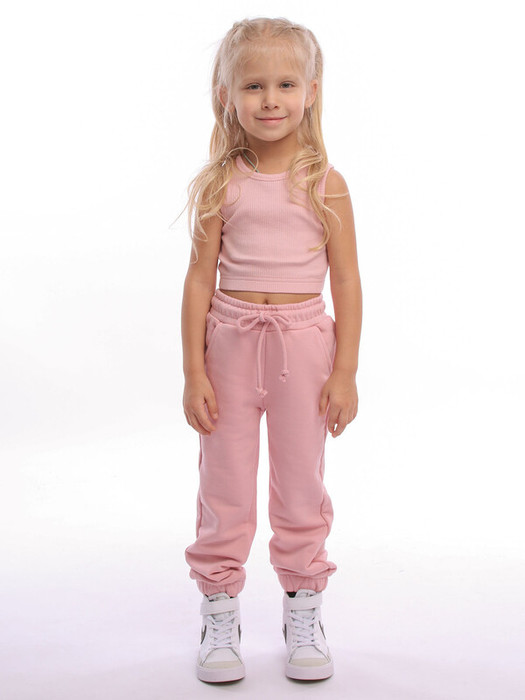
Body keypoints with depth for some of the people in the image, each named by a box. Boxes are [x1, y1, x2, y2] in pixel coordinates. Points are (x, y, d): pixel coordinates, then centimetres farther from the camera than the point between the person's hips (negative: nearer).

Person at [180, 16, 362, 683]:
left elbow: (346, 282, -1)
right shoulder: (220, 184, -1)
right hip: (231, 340, 1)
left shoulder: (325, 184, -2)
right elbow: (200, 279, 0)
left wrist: (345, 371, -4)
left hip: (303, 341, 0)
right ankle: (219, 617, 23)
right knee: (224, 489, 8)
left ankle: (303, 616, 26)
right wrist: (194, 371, -4)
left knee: (300, 488, 10)